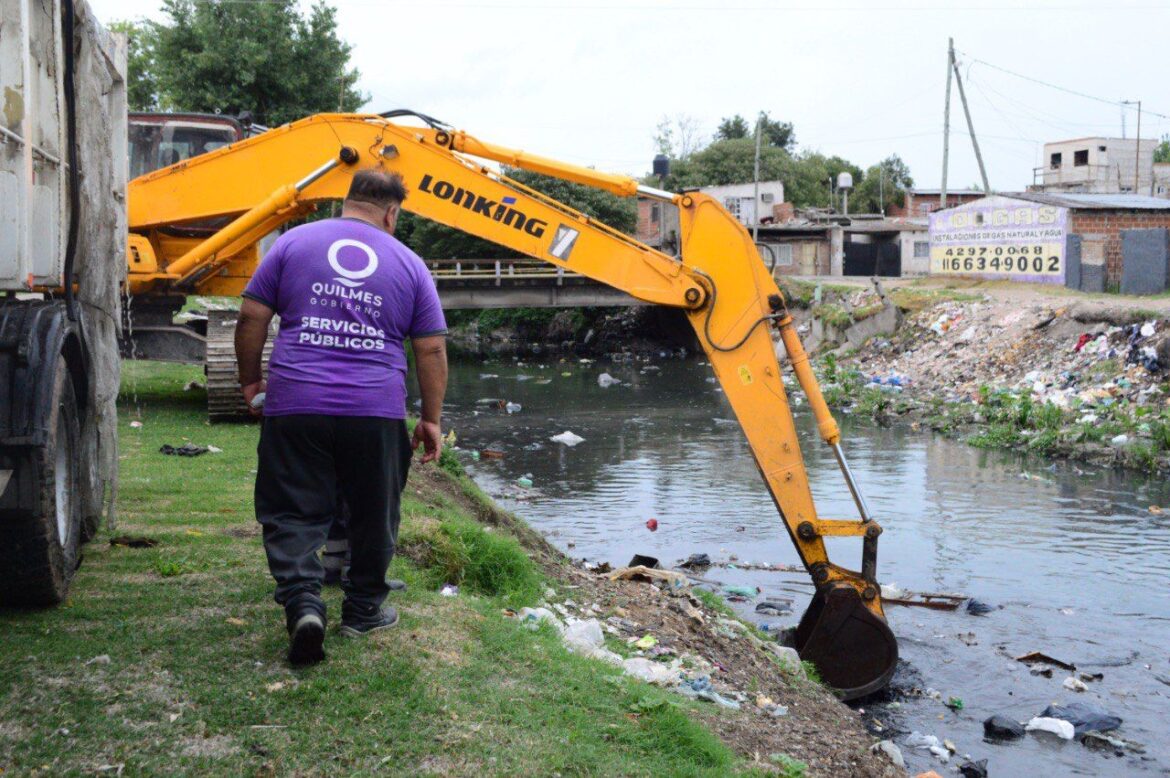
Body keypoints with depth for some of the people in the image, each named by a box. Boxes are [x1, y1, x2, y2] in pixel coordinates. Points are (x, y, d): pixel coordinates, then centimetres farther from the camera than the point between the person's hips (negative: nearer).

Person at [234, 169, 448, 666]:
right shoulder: (408, 264, 9)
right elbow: (432, 350, 8)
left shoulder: (293, 243, 8)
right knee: (373, 517, 16)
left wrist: (250, 381, 18)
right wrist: (431, 420, 14)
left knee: (292, 516, 4)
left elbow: (252, 317, 5)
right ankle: (364, 610, 26)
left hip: (295, 406, 0)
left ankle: (302, 602, -14)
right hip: (377, 413, 1)